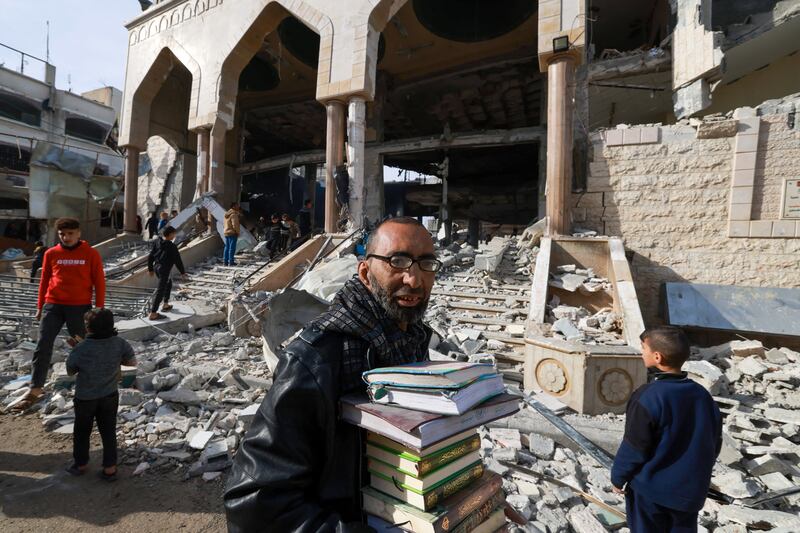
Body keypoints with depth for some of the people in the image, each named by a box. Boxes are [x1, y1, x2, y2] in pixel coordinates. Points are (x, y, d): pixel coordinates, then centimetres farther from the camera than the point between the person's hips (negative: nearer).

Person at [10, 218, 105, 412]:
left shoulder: (91, 254, -3)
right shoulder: (51, 254, 5)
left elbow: (99, 282, -1)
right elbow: (44, 281, 14)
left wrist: (99, 308, -2)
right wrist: (40, 306, 14)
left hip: (80, 307, -2)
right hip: (53, 305, 3)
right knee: (42, 347, -2)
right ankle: (34, 391, 3)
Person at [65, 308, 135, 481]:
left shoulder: (81, 348, -22)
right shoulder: (119, 343, -15)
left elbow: (70, 371, -6)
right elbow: (132, 362, -1)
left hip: (85, 398, -1)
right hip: (110, 395, 2)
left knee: (82, 431, 22)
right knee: (108, 431, 14)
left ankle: (81, 464, 40)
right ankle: (110, 469, 19)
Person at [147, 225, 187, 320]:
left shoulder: (157, 242, 4)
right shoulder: (172, 247, -17)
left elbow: (150, 256, 10)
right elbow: (178, 260, -11)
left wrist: (150, 268, 21)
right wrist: (182, 272, 1)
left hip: (156, 267, 8)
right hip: (164, 270, -8)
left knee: (168, 282, 29)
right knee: (160, 290, -4)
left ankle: (165, 305, 36)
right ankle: (153, 314, -2)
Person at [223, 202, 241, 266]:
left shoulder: (227, 214, 14)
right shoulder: (234, 214, -16)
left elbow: (224, 224, 18)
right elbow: (235, 225, -21)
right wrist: (238, 232, -11)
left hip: (226, 233, 9)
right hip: (232, 233, -9)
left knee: (227, 247, 13)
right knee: (232, 248, -5)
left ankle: (225, 261, 16)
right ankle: (231, 262, -4)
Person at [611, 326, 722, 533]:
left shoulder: (647, 397, -24)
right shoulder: (703, 395, -3)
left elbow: (633, 448, -18)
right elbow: (714, 444, 8)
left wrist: (618, 477, -3)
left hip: (650, 489, -6)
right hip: (691, 490, 6)